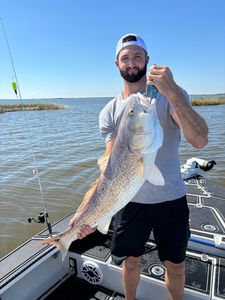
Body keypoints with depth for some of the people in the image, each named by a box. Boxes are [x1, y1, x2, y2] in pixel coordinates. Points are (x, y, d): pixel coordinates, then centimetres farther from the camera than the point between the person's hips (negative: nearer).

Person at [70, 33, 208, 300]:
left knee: (176, 266, 17)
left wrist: (172, 91, -33)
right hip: (129, 200, 2)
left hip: (171, 199, -1)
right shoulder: (109, 112, -3)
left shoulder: (171, 95, -7)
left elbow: (200, 140, -23)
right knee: (130, 260, 20)